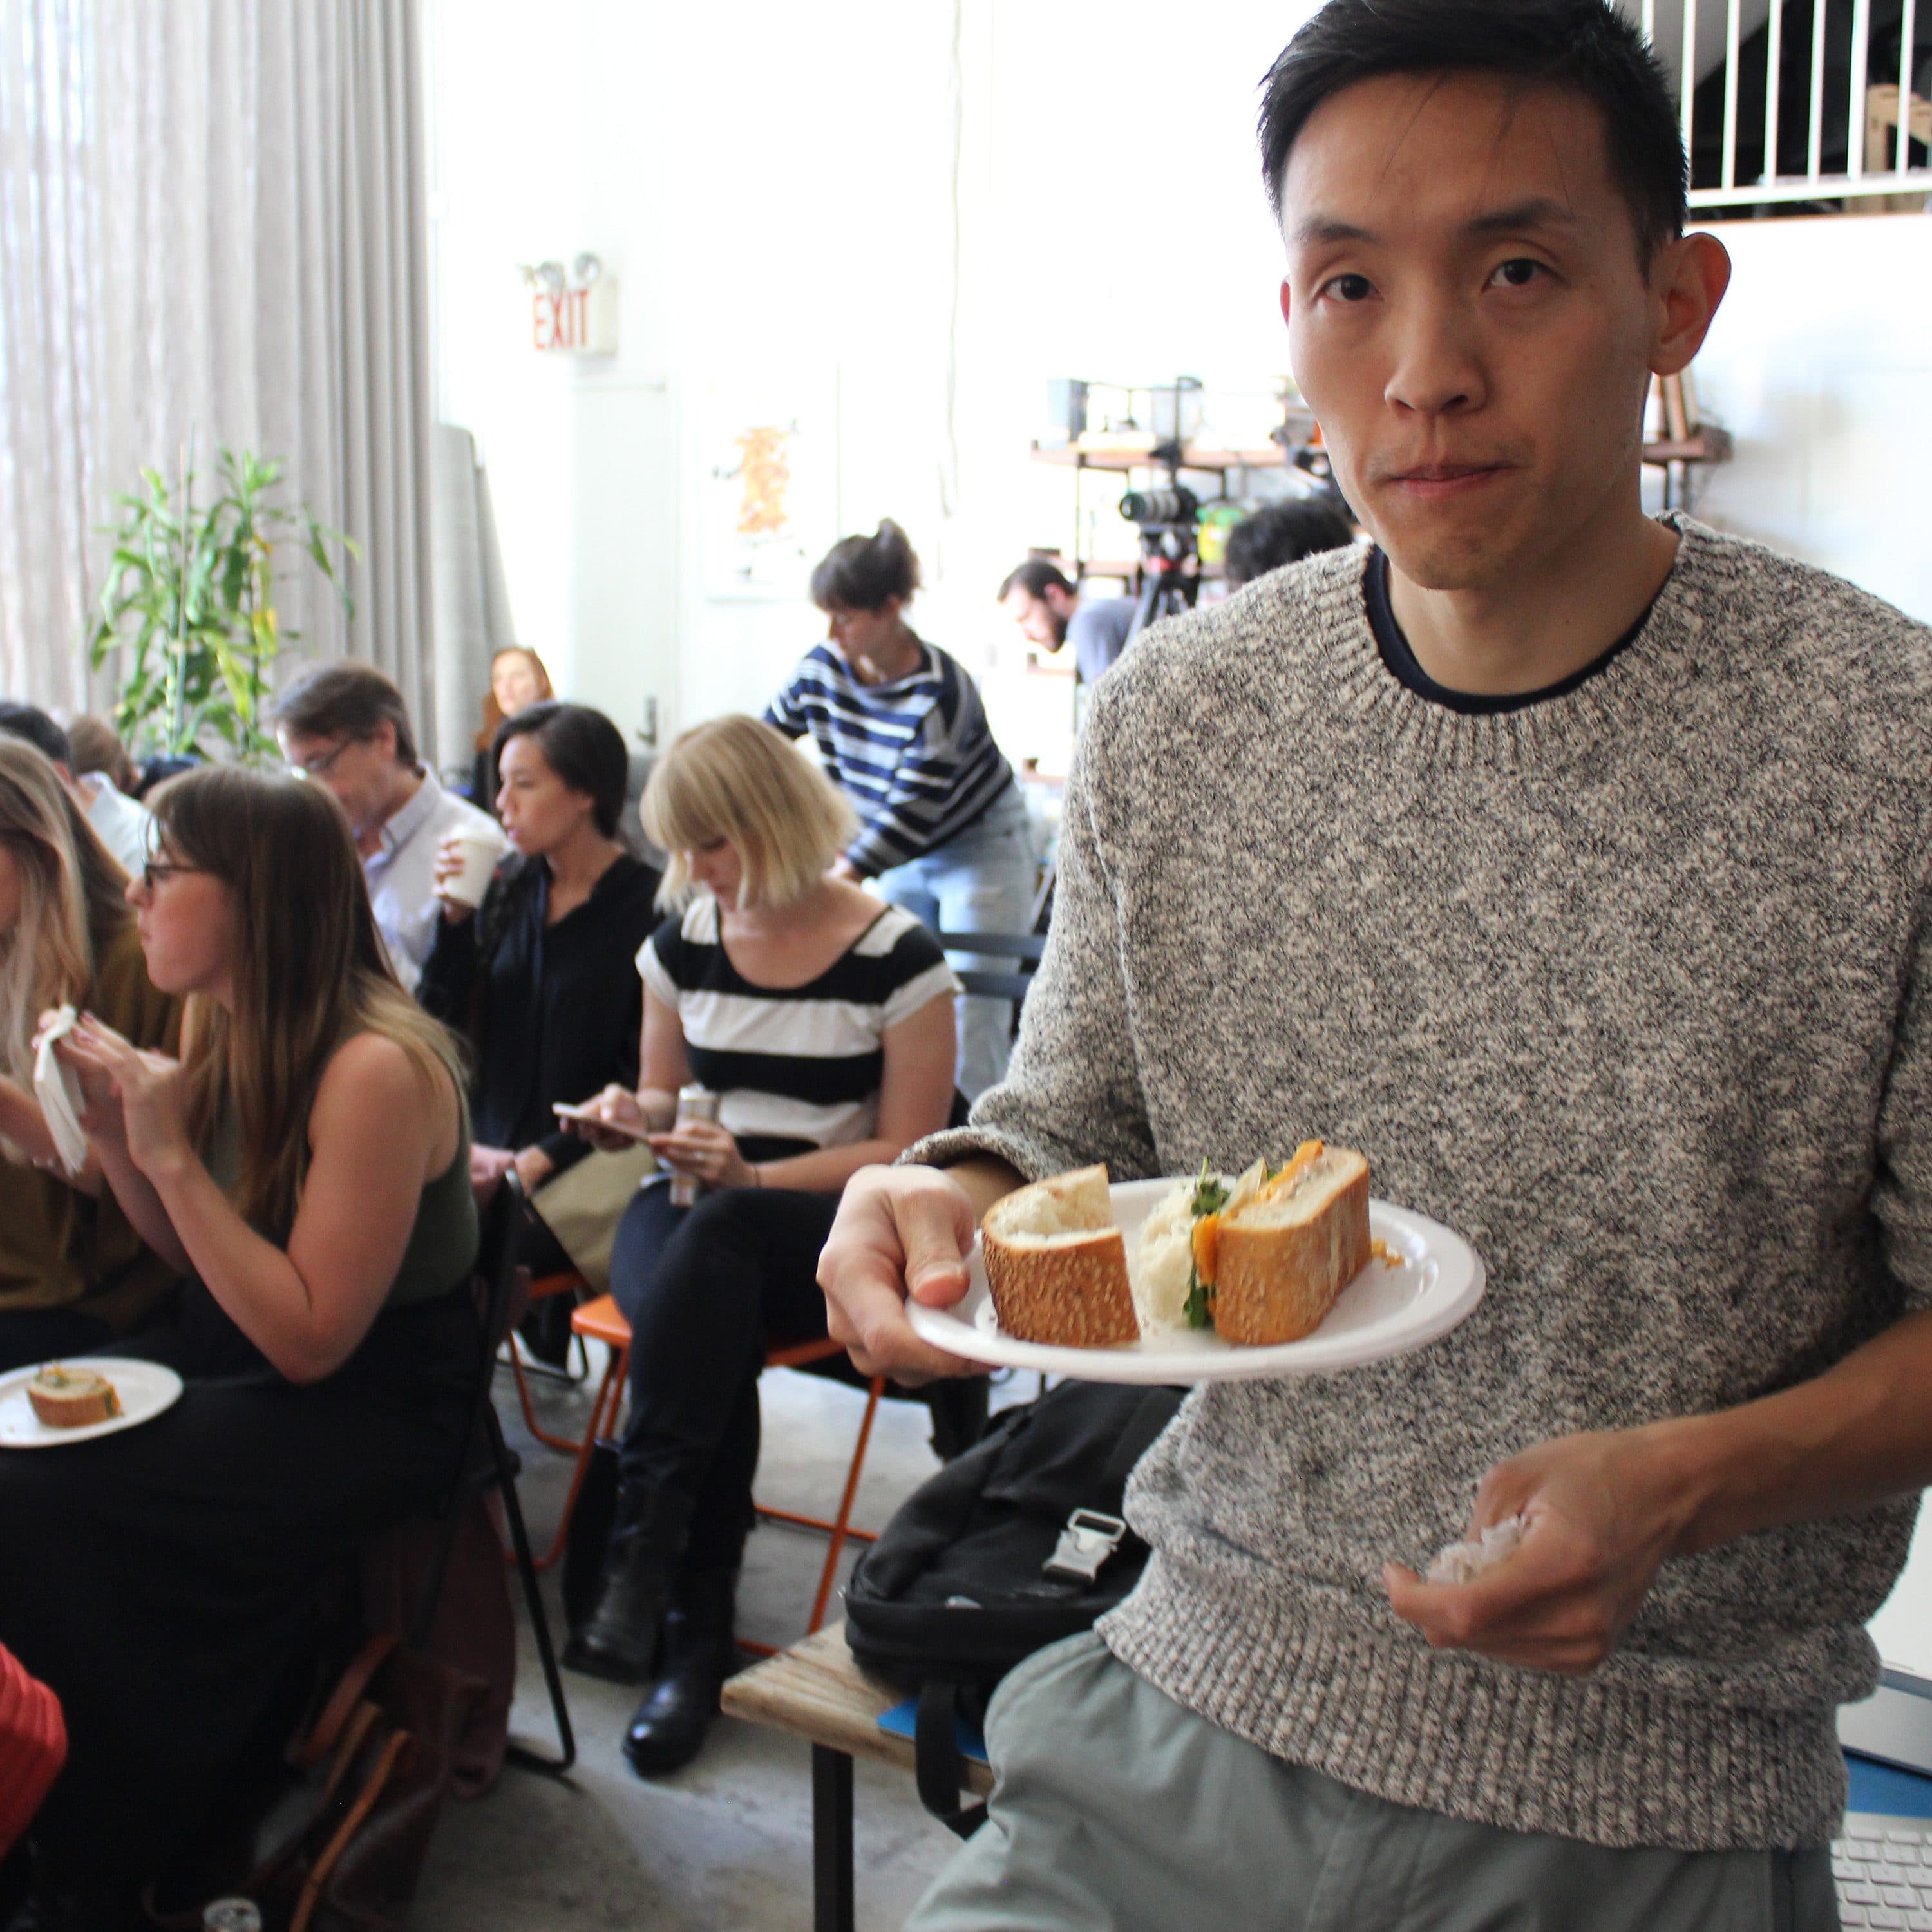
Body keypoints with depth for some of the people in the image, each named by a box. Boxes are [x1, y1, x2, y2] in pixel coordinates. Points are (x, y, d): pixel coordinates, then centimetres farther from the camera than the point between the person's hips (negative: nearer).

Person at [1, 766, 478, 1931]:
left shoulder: (376, 1067, -24)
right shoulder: (227, 1034, 2)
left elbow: (310, 1338, -23)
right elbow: (204, 1257, 12)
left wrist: (173, 1155, -25)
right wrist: (115, 1136, -4)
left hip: (377, 1409, -8)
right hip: (237, 1360, 8)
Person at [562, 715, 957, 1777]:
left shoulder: (895, 956, -5)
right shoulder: (682, 941, 10)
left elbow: (907, 1152, -6)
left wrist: (756, 1174, -18)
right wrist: (636, 1114, -3)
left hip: (828, 1228, -3)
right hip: (693, 1213, 4)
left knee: (717, 1238, -39)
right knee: (707, 1330, -34)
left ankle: (637, 1560, -41)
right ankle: (696, 1640, -31)